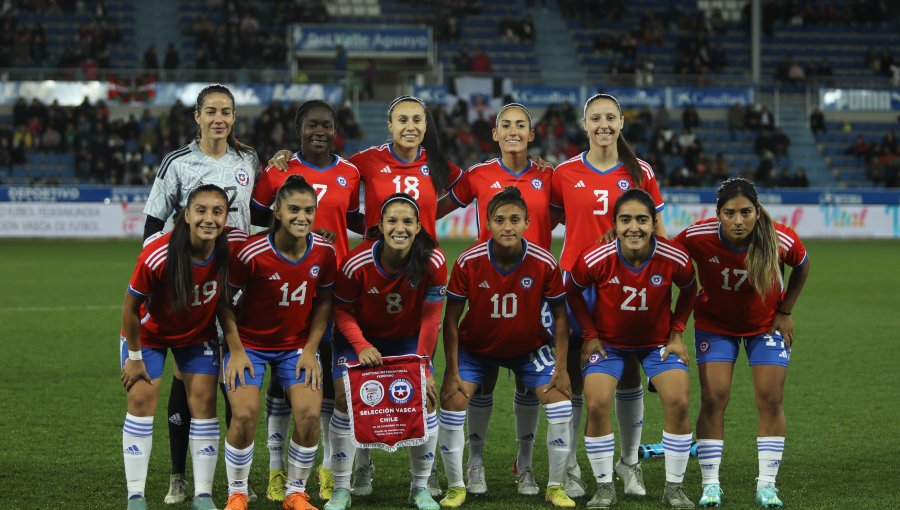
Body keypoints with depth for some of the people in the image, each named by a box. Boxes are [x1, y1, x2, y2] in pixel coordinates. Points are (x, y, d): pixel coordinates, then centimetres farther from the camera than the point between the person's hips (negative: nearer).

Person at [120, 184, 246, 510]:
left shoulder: (234, 245, -27)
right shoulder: (157, 255, -35)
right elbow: (131, 306, -20)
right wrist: (134, 357, -11)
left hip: (199, 334, 3)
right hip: (150, 333, -2)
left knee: (204, 401, -2)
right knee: (141, 400, -6)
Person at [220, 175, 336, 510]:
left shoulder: (324, 251, -11)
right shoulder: (251, 253, -22)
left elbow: (324, 301, 3)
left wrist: (311, 350, -4)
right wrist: (236, 351, -13)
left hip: (296, 346, 3)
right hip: (250, 342, -3)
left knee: (309, 414, -15)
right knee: (245, 414, -18)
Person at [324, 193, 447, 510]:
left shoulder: (433, 261, -25)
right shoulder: (357, 263, -27)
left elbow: (430, 317, -15)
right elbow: (341, 310, -13)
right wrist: (361, 346, -27)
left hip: (408, 339, 1)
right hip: (360, 337, -1)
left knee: (424, 399, -11)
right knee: (345, 398, -14)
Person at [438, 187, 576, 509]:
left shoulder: (544, 263, -22)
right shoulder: (469, 262, -23)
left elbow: (560, 316, -9)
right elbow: (451, 319, -14)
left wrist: (561, 369, -12)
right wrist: (453, 372, -16)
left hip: (529, 347, 1)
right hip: (475, 346, -1)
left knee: (561, 403, -12)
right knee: (453, 402, -16)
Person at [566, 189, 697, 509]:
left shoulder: (674, 259, -22)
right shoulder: (595, 259, -25)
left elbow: (688, 291, 1)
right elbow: (572, 292, -5)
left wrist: (676, 333, -4)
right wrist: (590, 336, -8)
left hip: (658, 341, 1)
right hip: (608, 342, -1)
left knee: (678, 402, -16)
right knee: (596, 405, -18)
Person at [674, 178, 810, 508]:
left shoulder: (782, 241, -27)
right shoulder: (697, 238, -30)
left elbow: (802, 267, -3)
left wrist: (785, 312, -1)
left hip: (766, 325, 1)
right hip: (715, 324, -1)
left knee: (771, 400, -3)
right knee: (713, 399, -9)